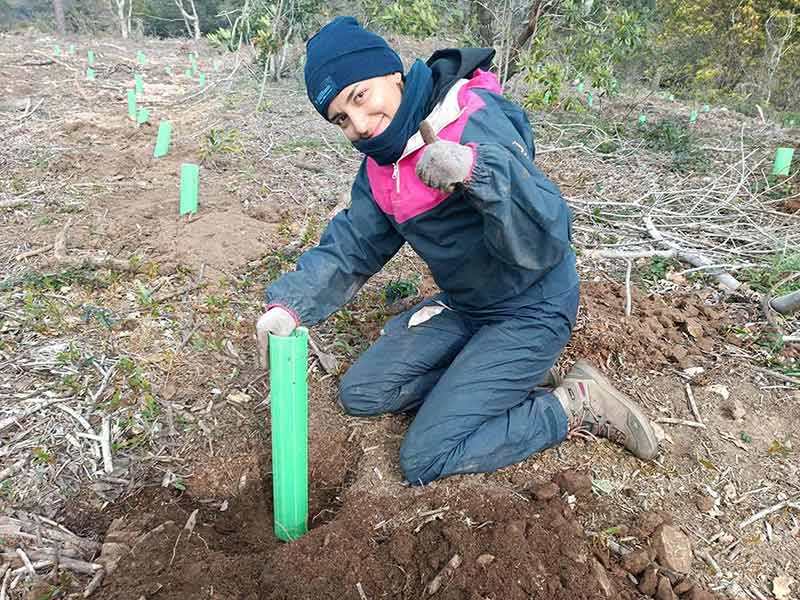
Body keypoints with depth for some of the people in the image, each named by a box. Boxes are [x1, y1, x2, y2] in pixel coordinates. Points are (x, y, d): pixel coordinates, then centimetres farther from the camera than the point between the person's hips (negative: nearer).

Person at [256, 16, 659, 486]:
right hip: (463, 307, 8)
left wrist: (477, 168, -48)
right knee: (361, 393, 7)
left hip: (530, 312, -8)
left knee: (424, 458, -12)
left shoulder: (477, 123, -25)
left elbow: (547, 242, -32)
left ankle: (576, 405, 2)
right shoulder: (381, 161, 1)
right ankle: (511, 381, 8)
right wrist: (291, 304, -13)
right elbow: (350, 246, 2)